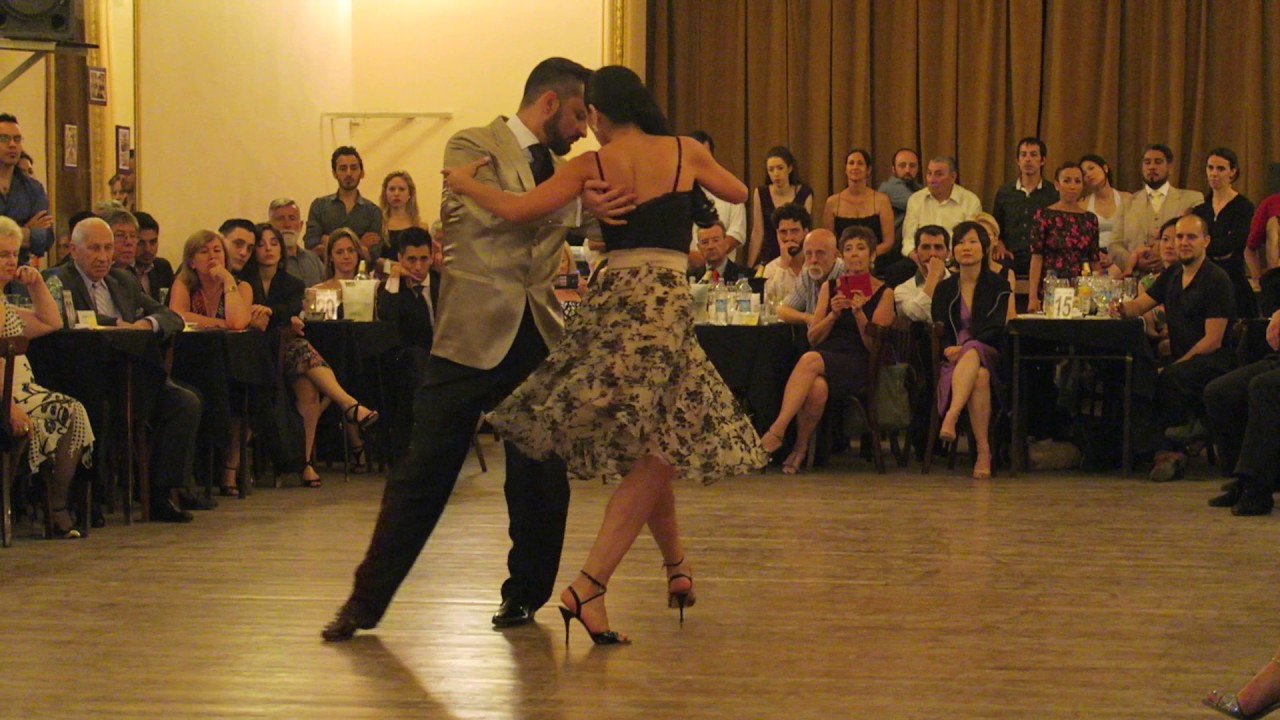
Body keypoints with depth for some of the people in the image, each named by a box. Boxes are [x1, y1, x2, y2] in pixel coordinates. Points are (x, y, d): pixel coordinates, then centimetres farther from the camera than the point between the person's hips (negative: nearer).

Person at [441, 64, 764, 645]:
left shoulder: (591, 166, 3)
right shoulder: (686, 153, 4)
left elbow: (515, 209, -8)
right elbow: (738, 193, 23)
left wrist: (463, 182, 8)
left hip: (612, 301, 3)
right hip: (667, 301, -3)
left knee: (652, 447, 19)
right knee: (652, 453, -2)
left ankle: (676, 564, 31)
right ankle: (589, 587, -13)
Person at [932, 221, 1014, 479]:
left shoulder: (998, 285, 8)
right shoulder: (945, 289, 15)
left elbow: (996, 329, -5)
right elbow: (938, 330, 8)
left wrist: (965, 347, -20)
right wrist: (948, 349, -16)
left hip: (990, 355, -1)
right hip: (955, 360, 1)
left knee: (973, 354, -39)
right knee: (979, 376, -36)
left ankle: (951, 417, -55)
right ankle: (983, 451, -46)